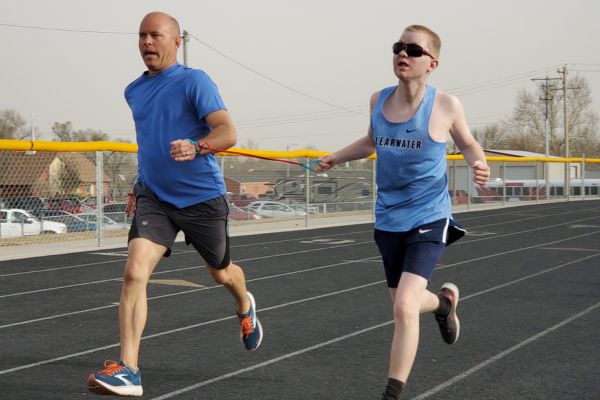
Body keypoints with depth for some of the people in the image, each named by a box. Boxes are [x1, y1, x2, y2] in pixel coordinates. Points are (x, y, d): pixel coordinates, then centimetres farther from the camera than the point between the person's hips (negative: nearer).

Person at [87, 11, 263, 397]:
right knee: (134, 272, -17)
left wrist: (196, 147, -40)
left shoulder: (194, 81, -11)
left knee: (221, 272, 18)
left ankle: (245, 308, 55)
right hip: (154, 198, 4)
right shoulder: (134, 91, 9)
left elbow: (228, 133, -21)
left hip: (203, 197, -4)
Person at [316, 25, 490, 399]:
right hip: (387, 220, 5)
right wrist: (335, 157, 11)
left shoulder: (446, 105, -11)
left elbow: (467, 143, 6)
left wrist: (478, 163, -15)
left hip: (428, 219, -5)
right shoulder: (379, 100, 0)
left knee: (404, 306, -20)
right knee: (405, 302, 19)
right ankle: (444, 302, 55)